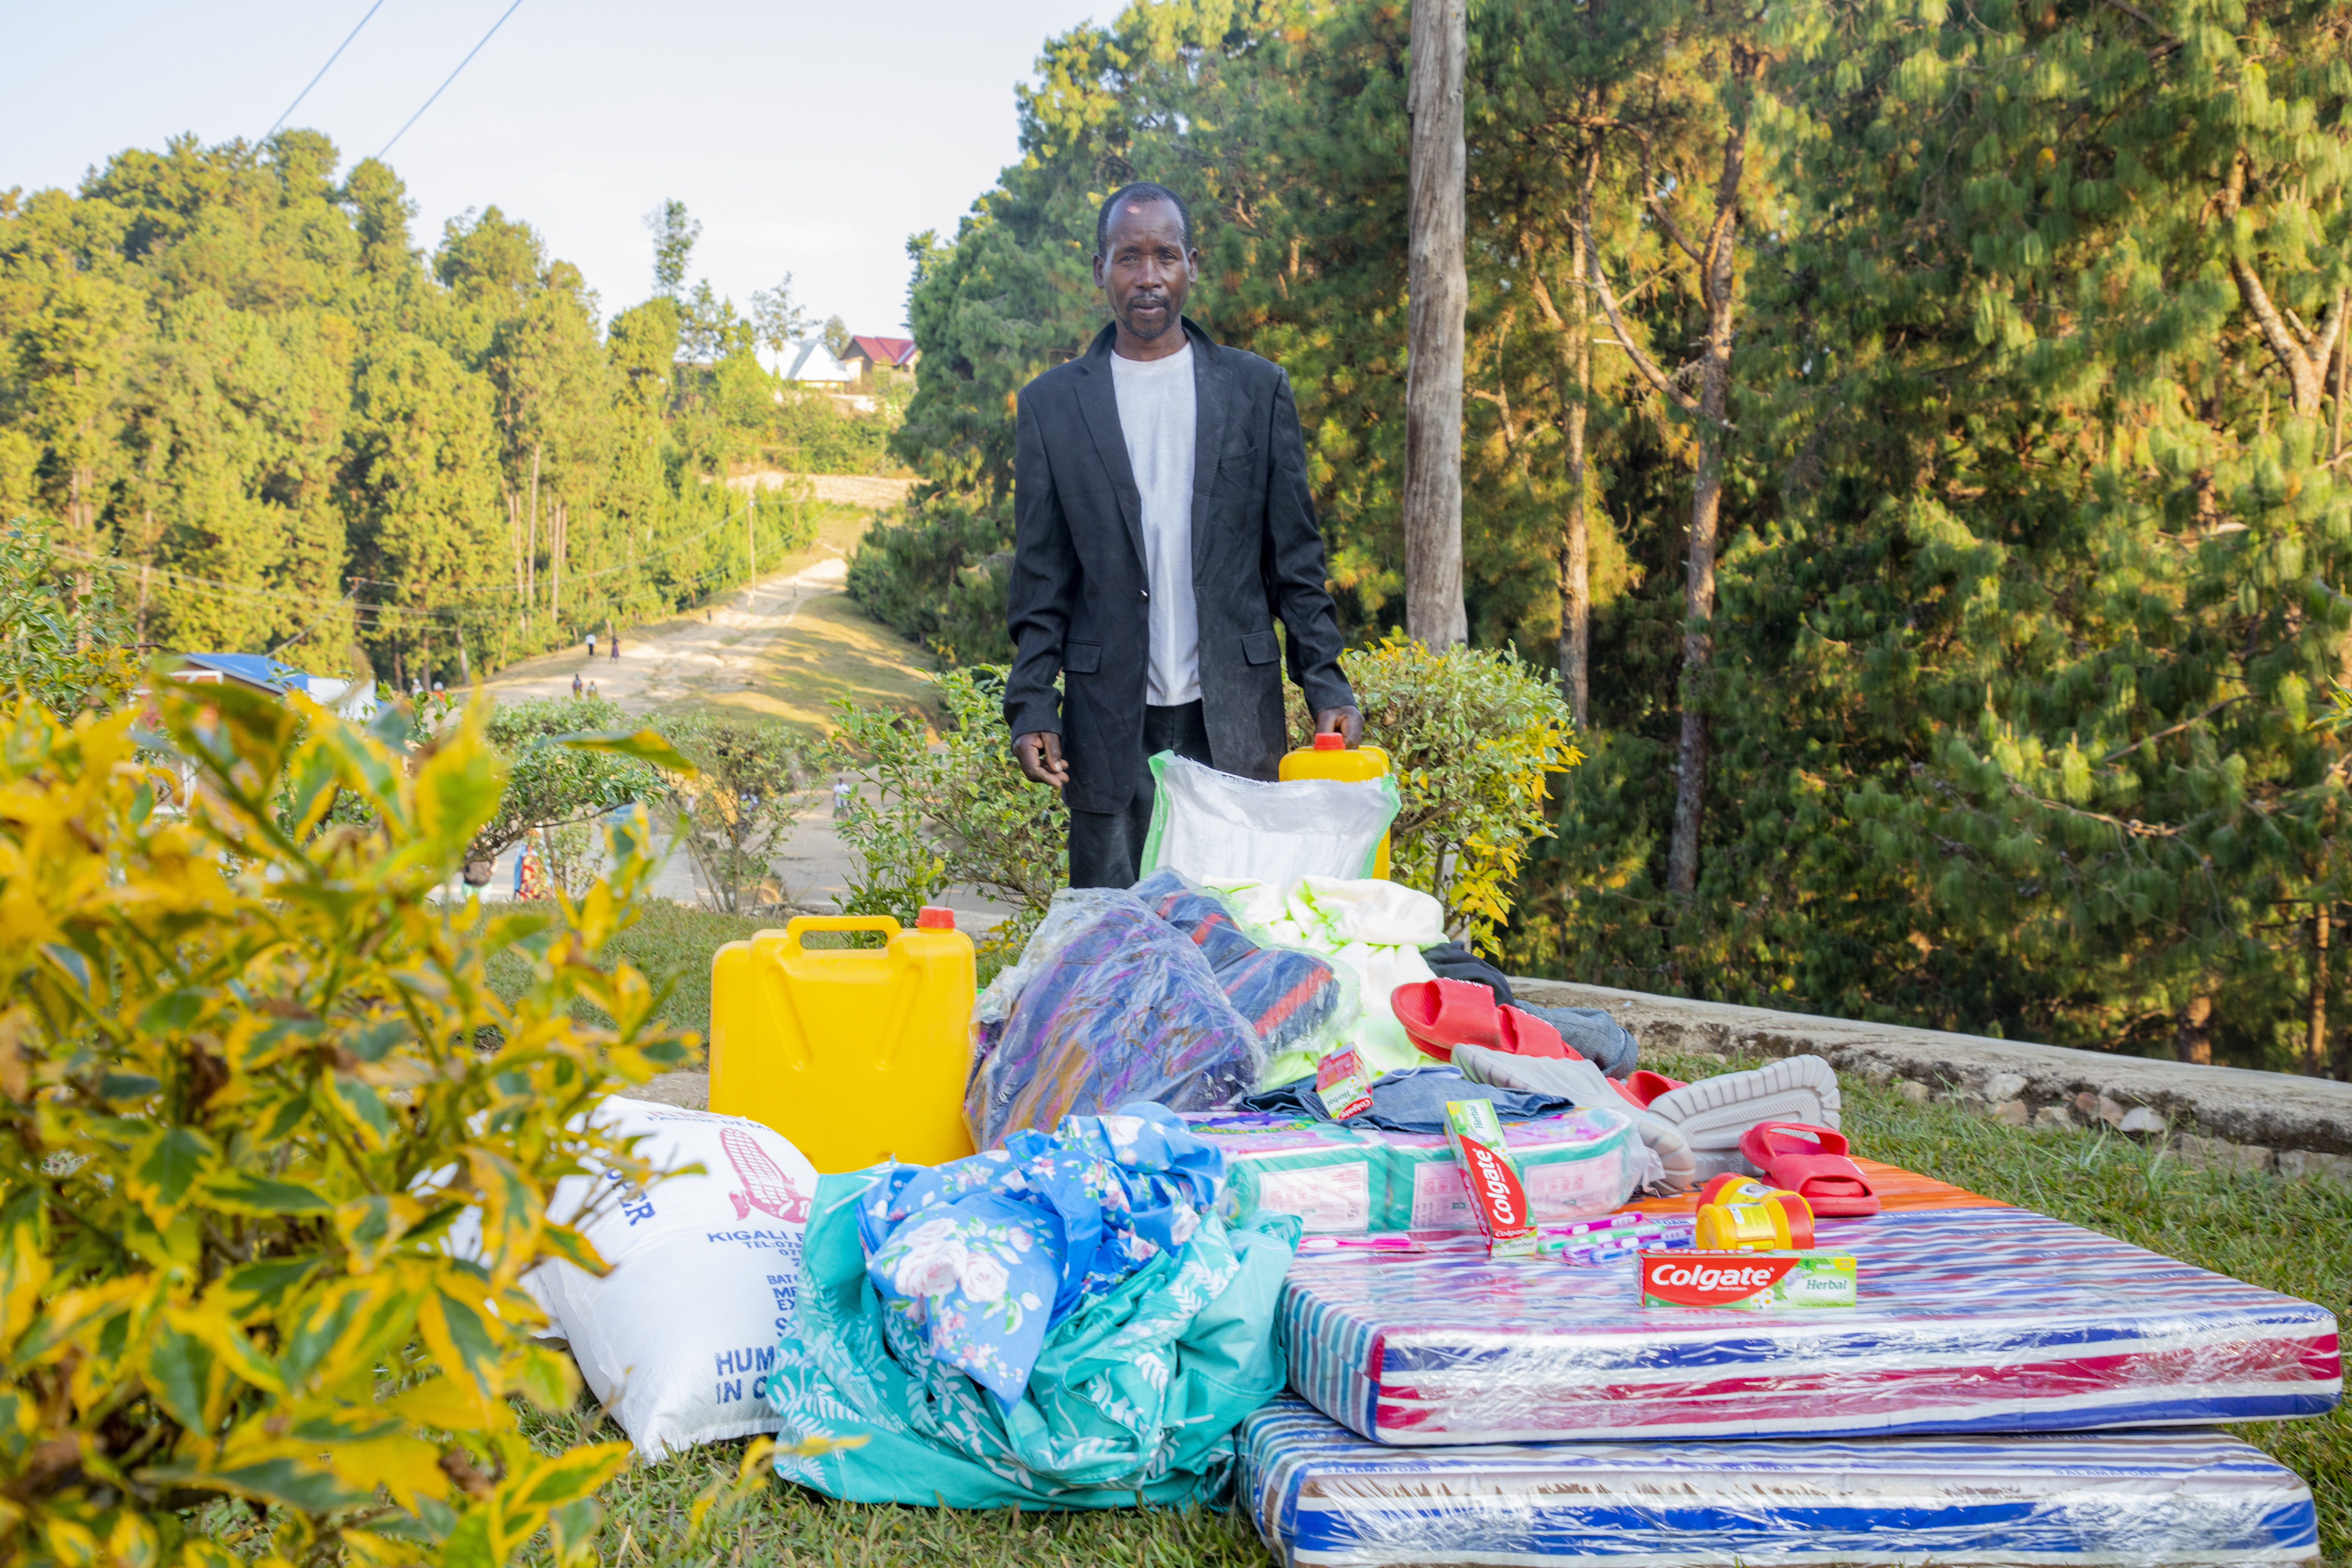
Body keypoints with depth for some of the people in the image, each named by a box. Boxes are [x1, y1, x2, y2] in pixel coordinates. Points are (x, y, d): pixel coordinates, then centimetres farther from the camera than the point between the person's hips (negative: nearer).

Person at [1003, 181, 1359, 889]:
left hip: (1234, 720, 0)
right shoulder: (1052, 404, 6)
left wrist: (1326, 686, -1)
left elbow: (1296, 557, 8)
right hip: (1110, 724, 0)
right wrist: (1031, 707, -2)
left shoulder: (1258, 390, 7)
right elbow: (1040, 578, 7)